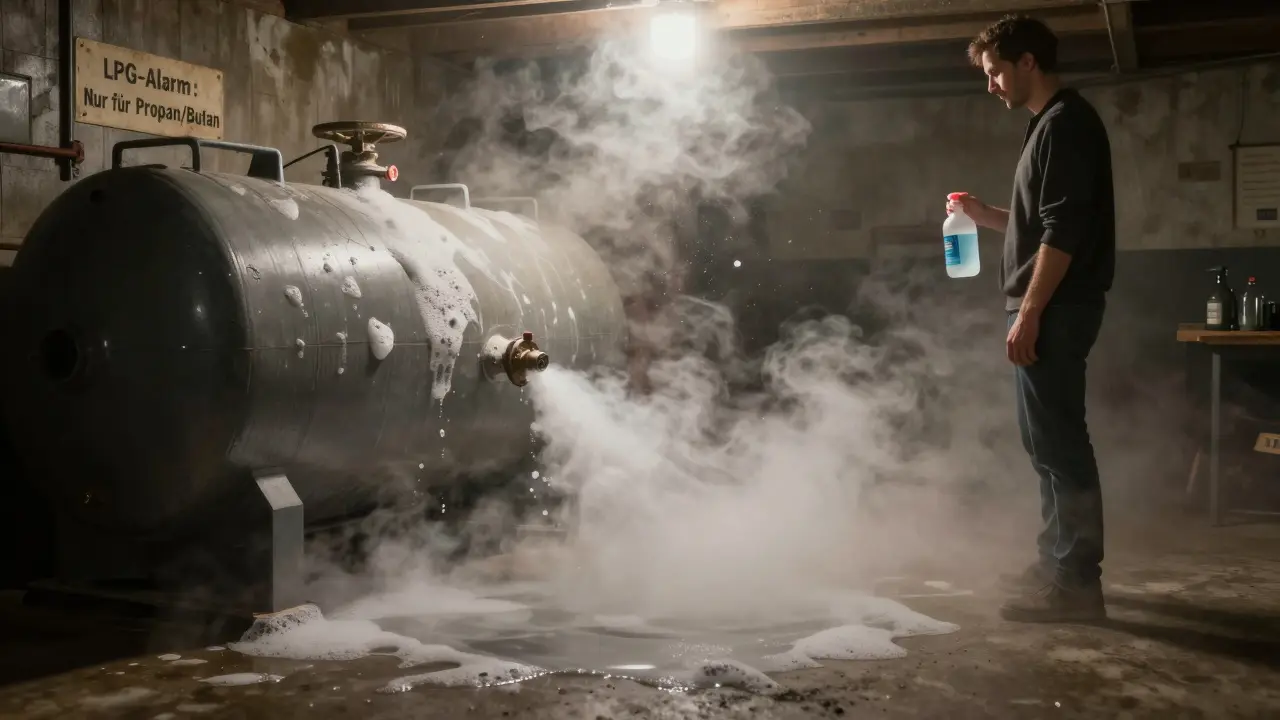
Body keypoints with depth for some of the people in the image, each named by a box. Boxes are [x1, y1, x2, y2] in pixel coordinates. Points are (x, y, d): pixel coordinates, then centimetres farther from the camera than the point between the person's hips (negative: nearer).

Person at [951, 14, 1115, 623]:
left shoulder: (1065, 122, -12)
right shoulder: (1053, 125, 20)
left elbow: (1065, 230, -21)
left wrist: (1029, 312, -22)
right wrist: (987, 217, 15)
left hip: (1055, 310, -11)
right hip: (1051, 308, 11)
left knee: (1057, 443, -9)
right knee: (1050, 440, 15)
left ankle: (1076, 583, -5)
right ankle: (1059, 562, 24)